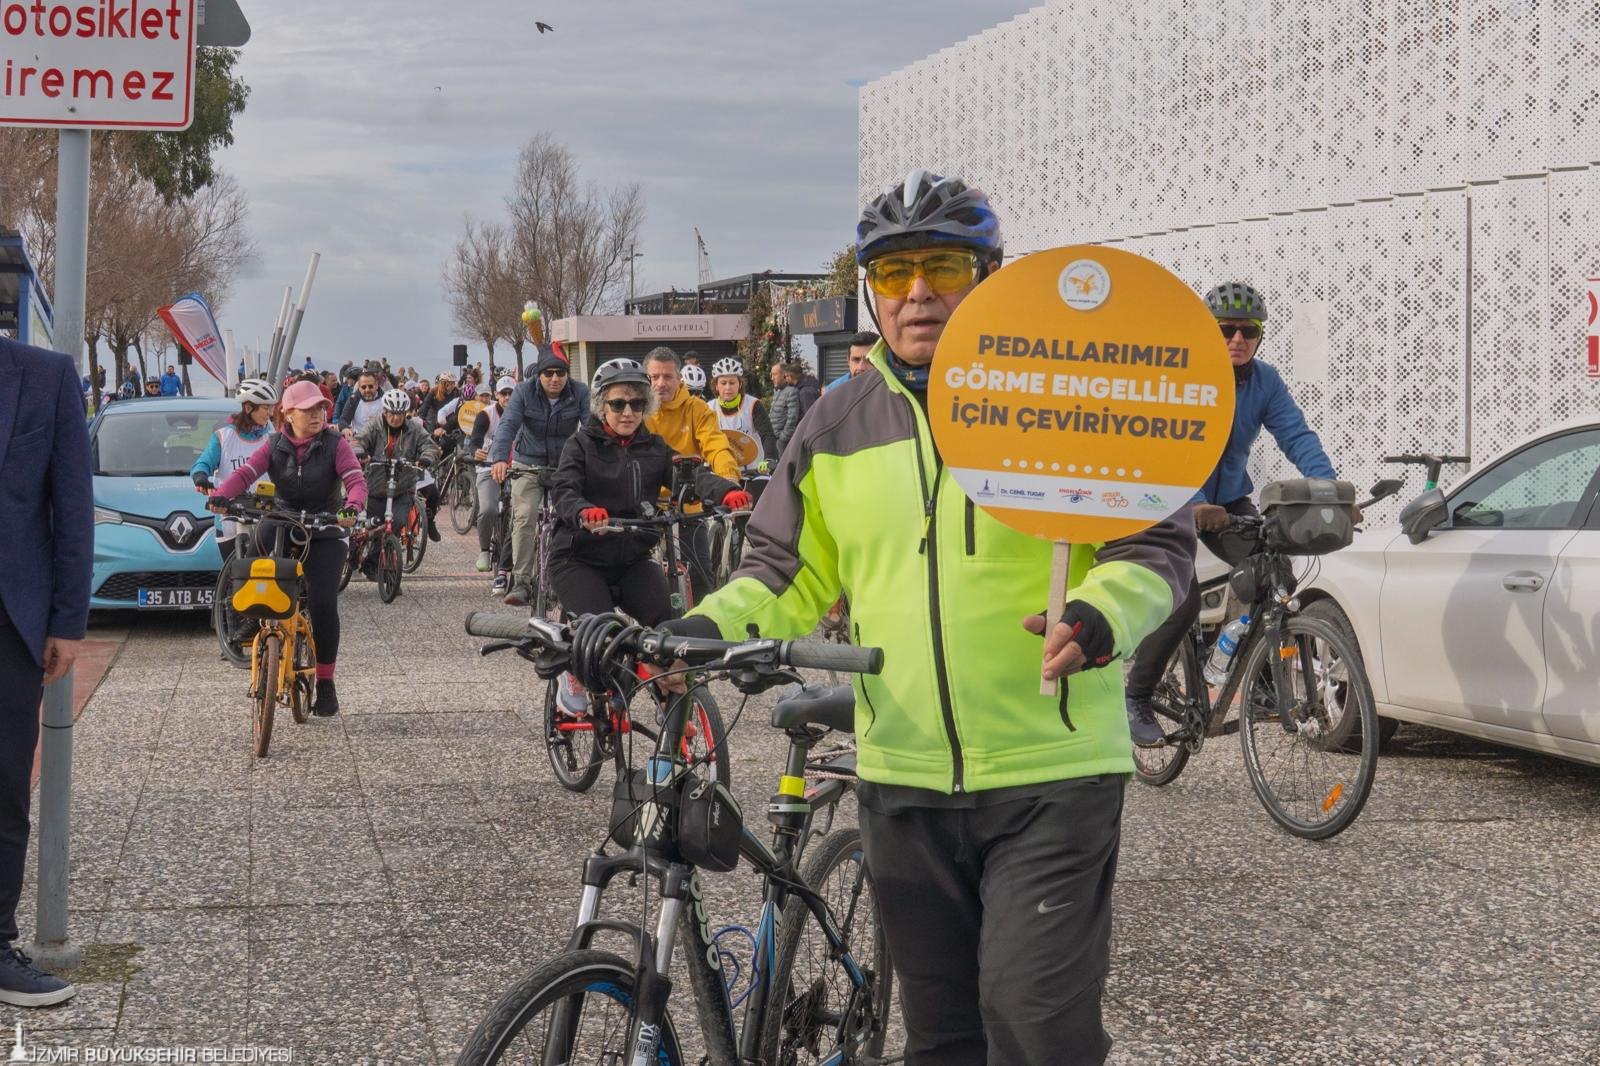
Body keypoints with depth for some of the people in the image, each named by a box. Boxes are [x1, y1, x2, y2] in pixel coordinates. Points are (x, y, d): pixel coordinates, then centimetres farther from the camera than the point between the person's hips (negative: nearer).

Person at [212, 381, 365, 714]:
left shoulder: (335, 444, -3)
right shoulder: (275, 445, 3)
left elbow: (356, 481, -15)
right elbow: (245, 473, -10)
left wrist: (353, 506, -38)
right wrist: (220, 495, -30)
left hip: (325, 534, -3)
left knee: (323, 604, -14)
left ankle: (325, 683, -2)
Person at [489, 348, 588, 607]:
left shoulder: (580, 393, -10)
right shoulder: (524, 392, -11)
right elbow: (508, 425, -22)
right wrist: (499, 459, -39)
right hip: (528, 464, -1)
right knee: (525, 517, -17)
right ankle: (521, 582, -17)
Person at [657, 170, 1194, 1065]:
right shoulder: (837, 427, 9)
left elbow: (1155, 543, -3)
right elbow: (789, 571, 14)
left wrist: (1099, 616, -23)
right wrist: (711, 626, -5)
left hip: (1051, 772, -4)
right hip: (904, 780, 4)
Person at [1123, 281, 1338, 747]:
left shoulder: (1265, 381, -7)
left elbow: (1297, 437, -16)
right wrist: (1195, 504, -51)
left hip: (1229, 501, 5)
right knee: (1183, 599, -21)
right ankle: (1137, 699, -2)